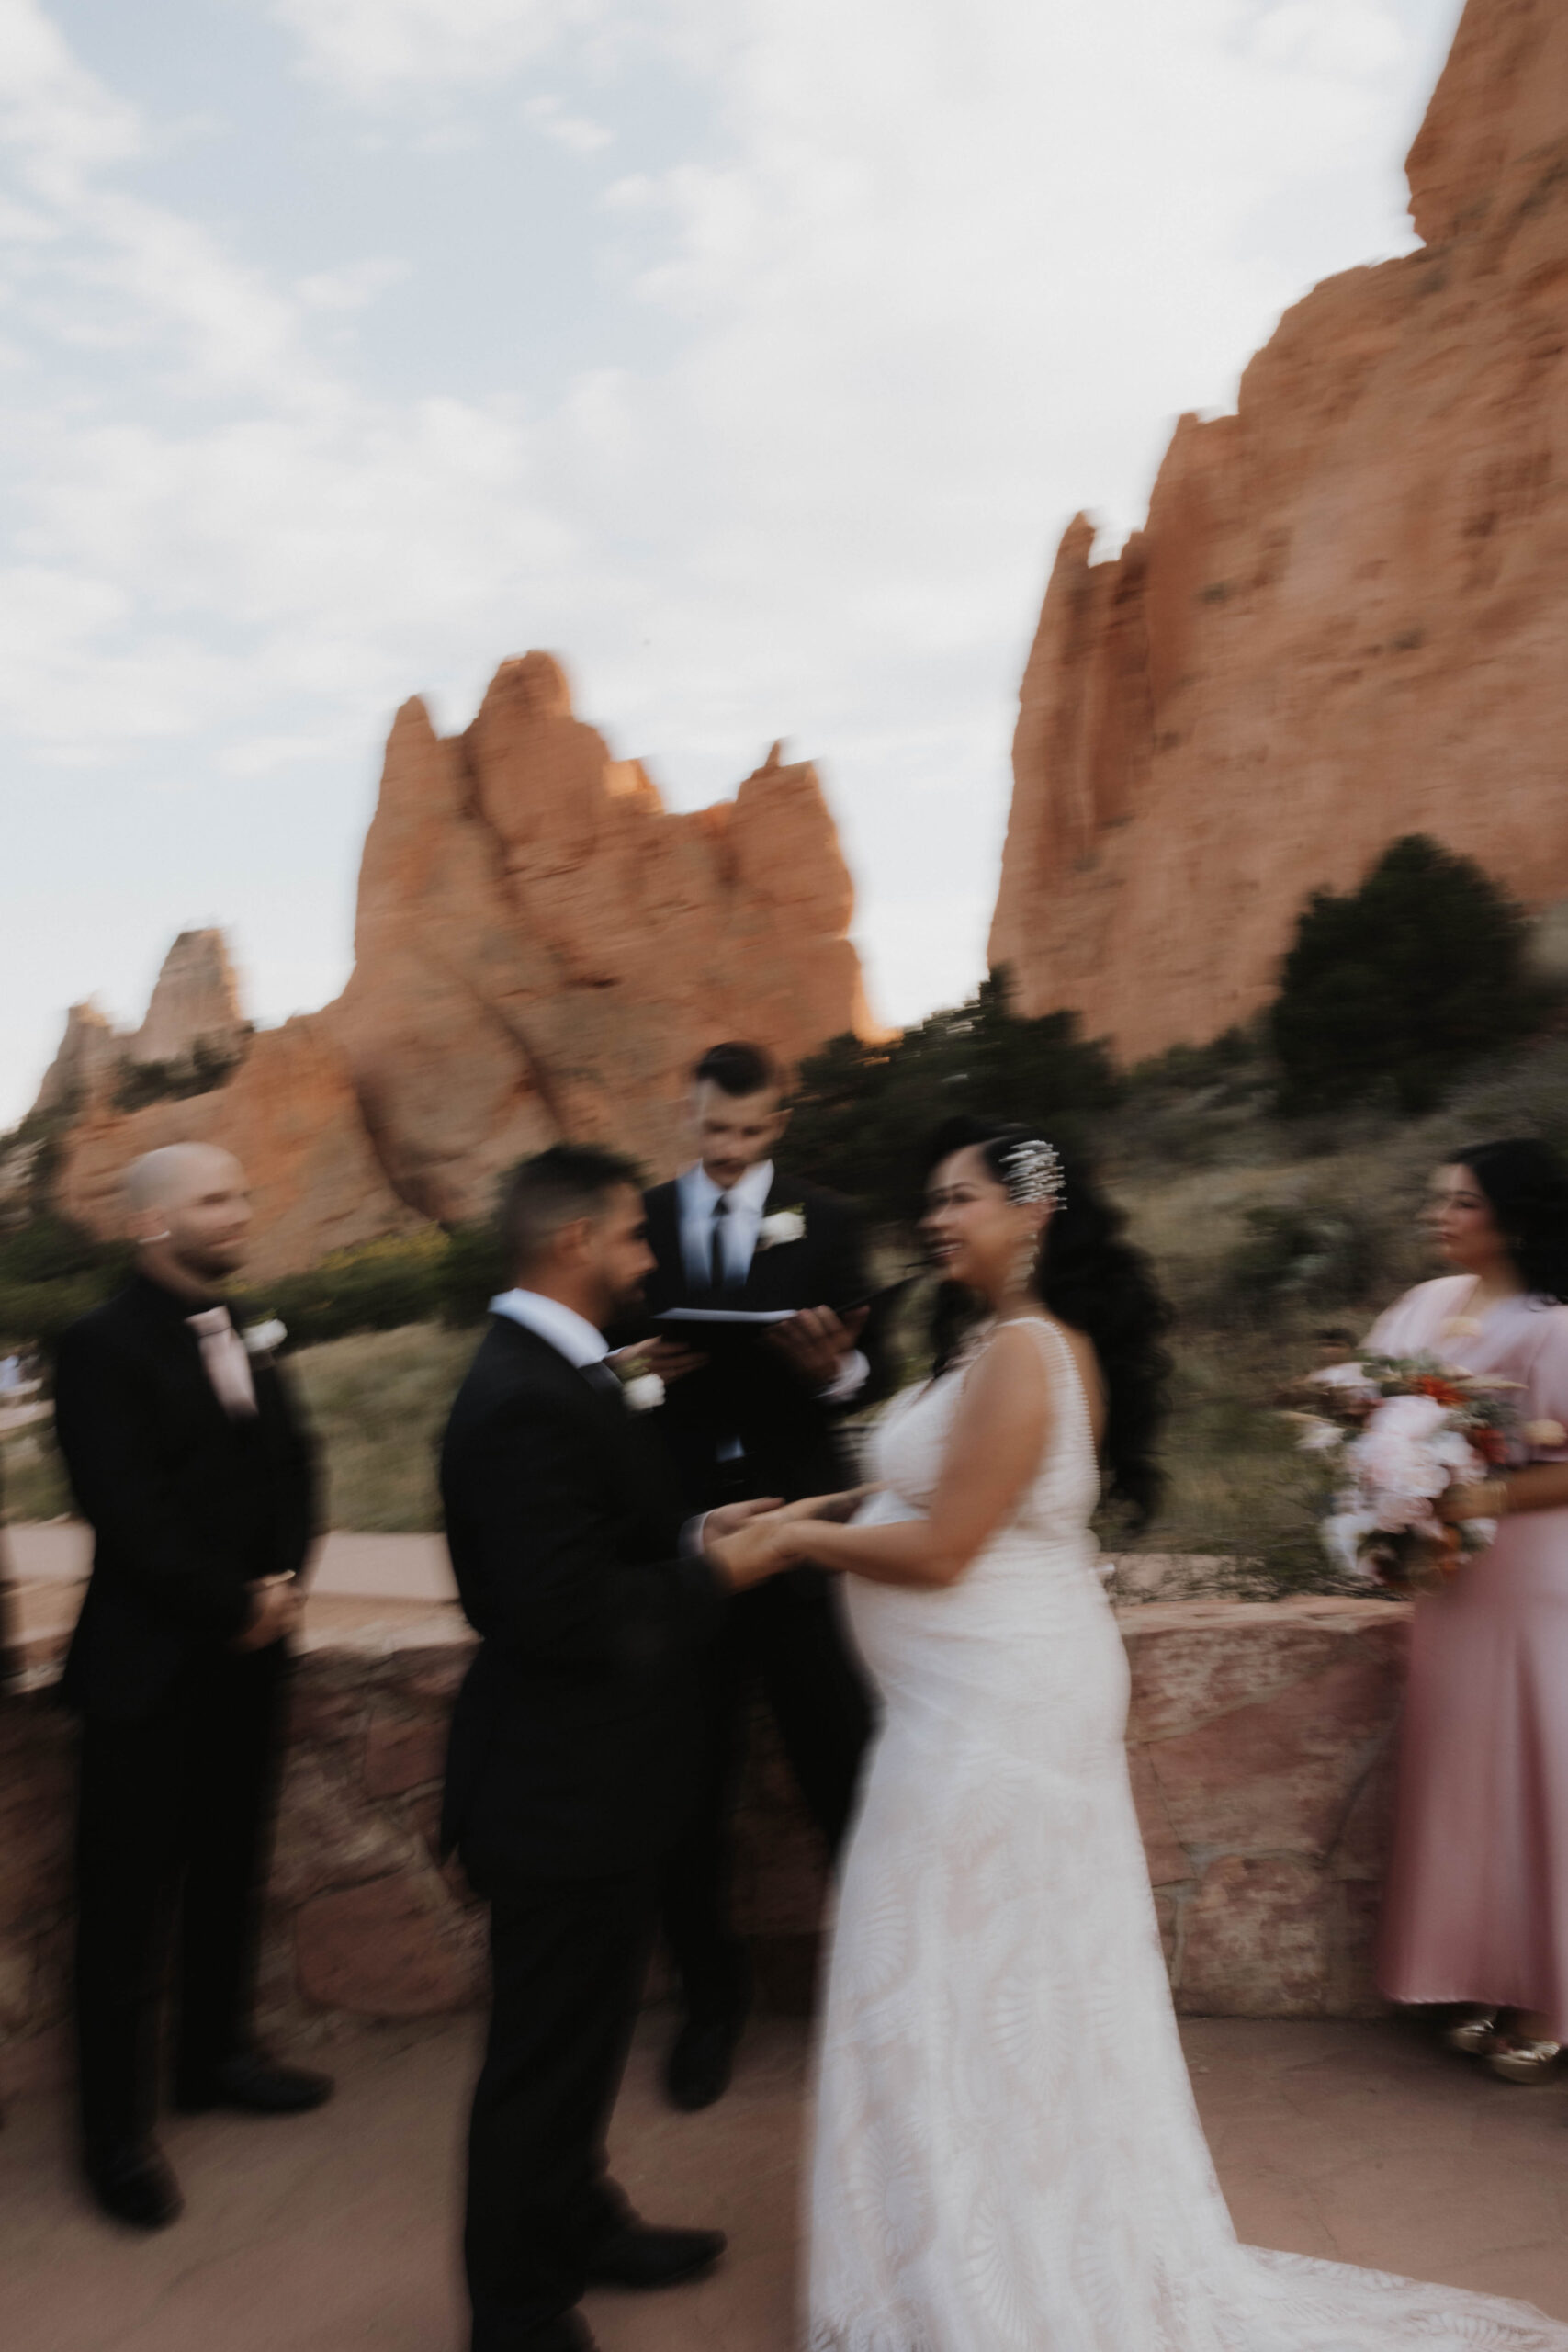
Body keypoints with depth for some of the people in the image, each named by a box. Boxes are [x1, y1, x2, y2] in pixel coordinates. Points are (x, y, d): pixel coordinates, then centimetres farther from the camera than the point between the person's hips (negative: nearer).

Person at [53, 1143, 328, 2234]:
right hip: (149, 1666, -7)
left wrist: (283, 1585, -8)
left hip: (251, 1654, 7)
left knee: (232, 1871, 18)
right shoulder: (102, 1347, -13)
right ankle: (119, 2129, 19)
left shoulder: (247, 1342, 9)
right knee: (129, 1901, 5)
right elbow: (128, 1510, -19)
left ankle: (218, 2050, 37)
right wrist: (235, 1607, -14)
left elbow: (293, 1468, 8)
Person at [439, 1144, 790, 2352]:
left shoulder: (552, 1371, 5)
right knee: (549, 2056, 11)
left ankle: (578, 2226, 49)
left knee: (583, 2033, 27)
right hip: (564, 1790, -10)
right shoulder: (527, 1400, -27)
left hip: (585, 1770, 10)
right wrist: (711, 1575, -18)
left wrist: (692, 1534, 1)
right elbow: (563, 1615, -31)